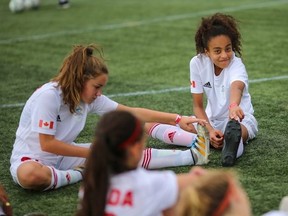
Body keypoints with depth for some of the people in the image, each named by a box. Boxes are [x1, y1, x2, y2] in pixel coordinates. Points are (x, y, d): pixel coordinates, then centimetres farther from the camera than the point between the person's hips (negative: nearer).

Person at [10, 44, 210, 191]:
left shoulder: (91, 97, -5)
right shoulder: (49, 95, -25)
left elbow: (133, 113, -2)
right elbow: (47, 144, -25)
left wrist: (177, 120, -7)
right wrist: (92, 153, -19)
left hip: (63, 154, 6)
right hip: (31, 158, -6)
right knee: (30, 175, -44)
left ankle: (191, 156, -3)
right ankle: (79, 175, -20)